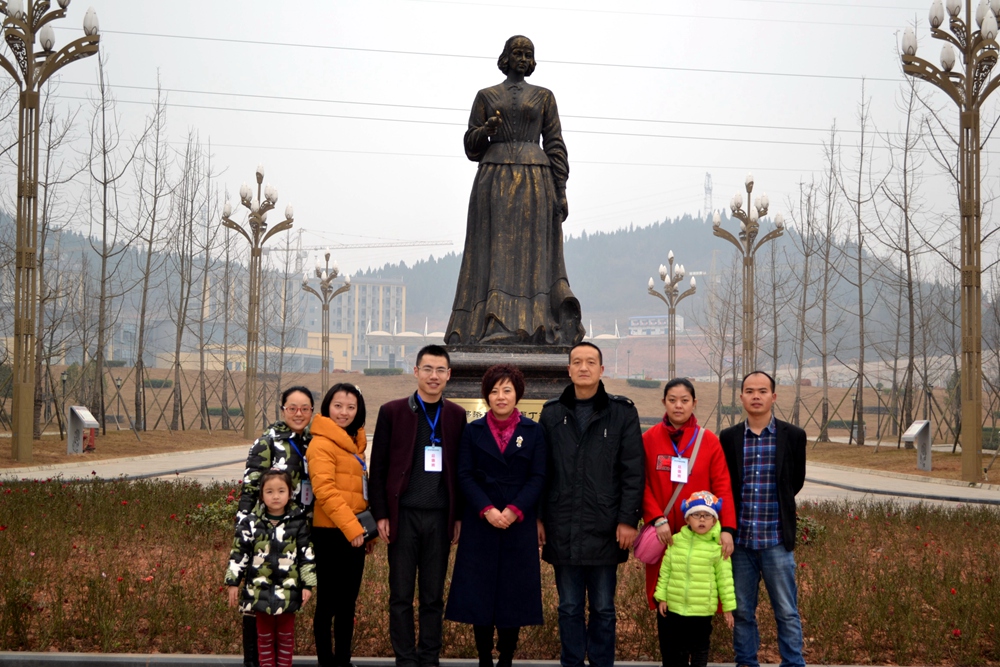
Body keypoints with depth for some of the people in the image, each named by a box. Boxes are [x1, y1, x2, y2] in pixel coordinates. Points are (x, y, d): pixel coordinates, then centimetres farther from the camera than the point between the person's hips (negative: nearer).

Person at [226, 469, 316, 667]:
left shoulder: (299, 522, -3)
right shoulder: (251, 523, -4)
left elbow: (307, 555, 0)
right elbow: (238, 554, 1)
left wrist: (308, 584, -2)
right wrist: (233, 583, 0)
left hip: (288, 591, 0)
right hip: (260, 591, 0)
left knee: (286, 634, 11)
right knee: (264, 635, 11)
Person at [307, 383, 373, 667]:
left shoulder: (354, 442, 15)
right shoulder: (322, 443, -11)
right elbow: (325, 490, -20)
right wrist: (352, 528, -22)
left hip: (354, 534, 8)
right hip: (331, 534, -8)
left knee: (348, 602, 13)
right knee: (328, 602, 1)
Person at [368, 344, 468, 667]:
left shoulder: (457, 416, 7)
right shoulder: (392, 411, 1)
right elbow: (378, 468, 1)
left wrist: (460, 516, 4)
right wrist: (381, 515, -4)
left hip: (440, 517, 1)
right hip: (403, 515, -1)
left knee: (434, 596, 7)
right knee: (401, 595, 4)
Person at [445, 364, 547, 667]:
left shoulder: (533, 432, 5)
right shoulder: (473, 431, 7)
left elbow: (538, 477, -1)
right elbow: (465, 475, 0)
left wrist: (515, 511, -14)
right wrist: (486, 509, -14)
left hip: (519, 524, 0)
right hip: (480, 524, 0)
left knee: (514, 594, 2)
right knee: (480, 593, 1)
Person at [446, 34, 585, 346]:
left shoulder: (544, 96, 12)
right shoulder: (486, 96, 13)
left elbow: (555, 145, 7)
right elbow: (472, 145, 11)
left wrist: (561, 191, -1)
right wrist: (486, 128, -11)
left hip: (534, 181, 0)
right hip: (494, 179, 0)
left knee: (532, 253, -6)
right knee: (495, 252, -6)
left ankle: (532, 329, -8)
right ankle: (494, 330, -9)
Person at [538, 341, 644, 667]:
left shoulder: (622, 412, 1)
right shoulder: (552, 413, 8)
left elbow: (633, 471, -2)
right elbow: (540, 470, 9)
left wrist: (628, 519, -8)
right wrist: (538, 517, 4)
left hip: (605, 529, -2)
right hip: (563, 530, 2)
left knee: (603, 609, 6)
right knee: (569, 608, 9)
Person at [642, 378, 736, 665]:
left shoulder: (709, 441, 1)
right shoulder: (649, 439, 2)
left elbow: (722, 486, -4)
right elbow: (643, 485, -1)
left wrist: (727, 528, -15)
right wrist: (657, 519, -15)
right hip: (663, 535, 0)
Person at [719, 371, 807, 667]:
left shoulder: (793, 436, 0)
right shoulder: (728, 438, 5)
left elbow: (796, 482, 10)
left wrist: (774, 506, 10)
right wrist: (728, 530, 4)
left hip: (776, 540, -2)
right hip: (740, 539, 2)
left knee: (787, 613, 2)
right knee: (742, 612, 10)